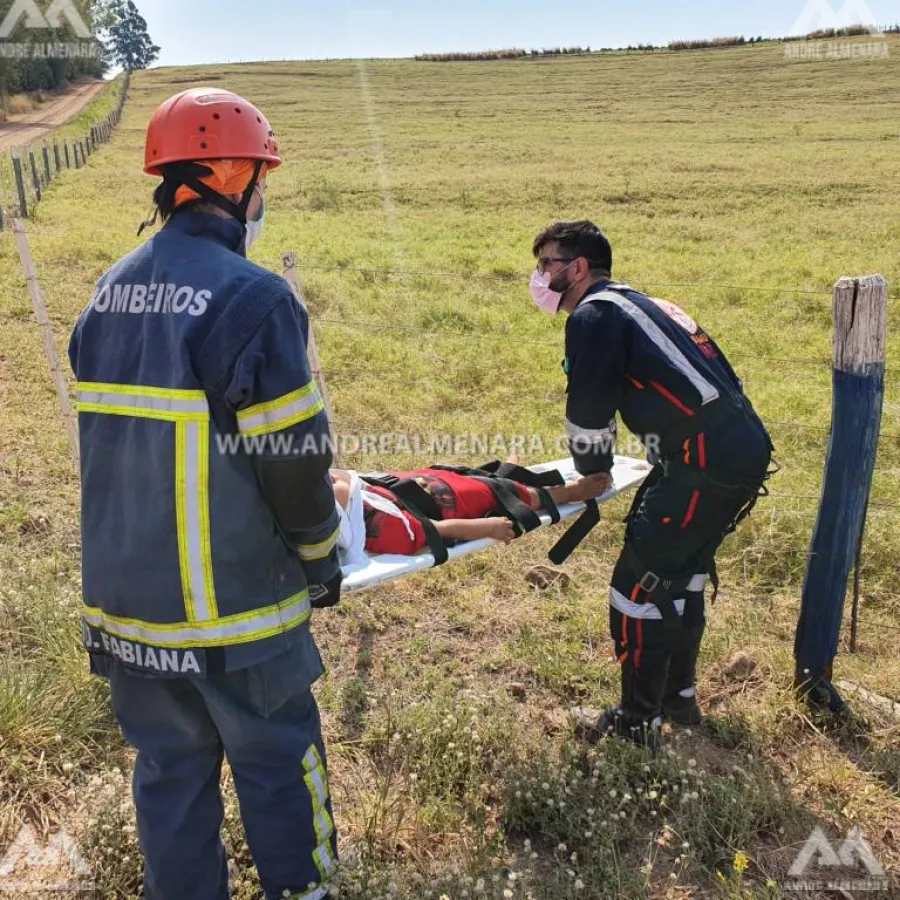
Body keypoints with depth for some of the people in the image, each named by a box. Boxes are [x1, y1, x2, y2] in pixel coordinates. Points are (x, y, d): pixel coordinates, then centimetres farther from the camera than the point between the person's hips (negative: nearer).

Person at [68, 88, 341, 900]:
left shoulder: (110, 292, 6)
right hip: (231, 599, -6)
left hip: (125, 589, 7)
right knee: (277, 758, 14)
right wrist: (321, 555, -1)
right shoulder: (253, 298, -18)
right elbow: (293, 455, -18)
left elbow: (113, 430, 13)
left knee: (169, 764, 20)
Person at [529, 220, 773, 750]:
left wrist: (592, 472, 12)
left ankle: (638, 722, 15)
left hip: (708, 460, -10)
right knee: (682, 575, 22)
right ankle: (679, 695, 37)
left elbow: (589, 411, -6)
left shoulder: (594, 315, -6)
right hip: (745, 448, 10)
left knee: (640, 584, 1)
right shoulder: (641, 304, 23)